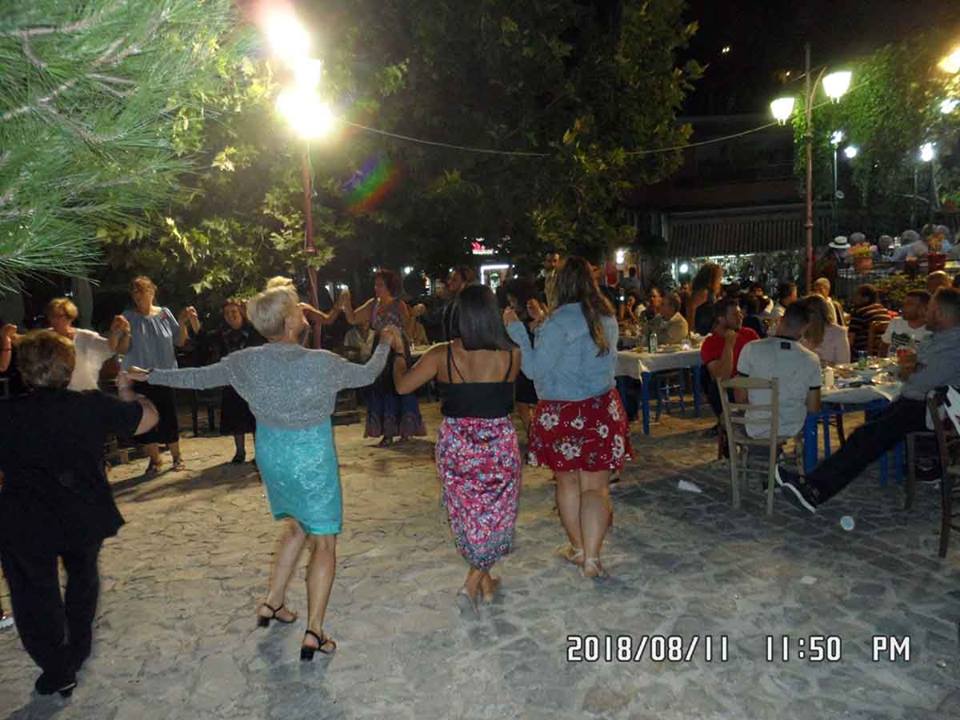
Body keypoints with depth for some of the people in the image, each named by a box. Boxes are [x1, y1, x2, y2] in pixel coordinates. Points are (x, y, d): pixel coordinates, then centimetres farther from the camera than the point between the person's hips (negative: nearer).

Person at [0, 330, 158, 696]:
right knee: (82, 575, 27)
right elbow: (149, 416, 2)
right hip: (85, 516, 2)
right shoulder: (92, 405, -8)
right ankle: (78, 650, 39)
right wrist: (124, 388, 16)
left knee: (35, 594, 15)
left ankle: (57, 671, 19)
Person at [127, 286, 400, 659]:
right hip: (311, 458, -5)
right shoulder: (321, 363, -19)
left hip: (270, 455, 5)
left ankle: (272, 602, 32)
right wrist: (384, 344, 15)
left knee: (296, 526, 27)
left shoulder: (246, 361, -8)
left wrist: (150, 375, 19)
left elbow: (198, 378, 3)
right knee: (324, 541, 7)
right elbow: (367, 375, -4)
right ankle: (314, 633, 8)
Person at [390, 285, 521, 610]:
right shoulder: (511, 355, -11)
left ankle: (485, 582, 34)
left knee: (467, 513, 20)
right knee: (494, 515, 17)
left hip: (455, 445, 1)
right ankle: (472, 583, 15)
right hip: (498, 445, -1)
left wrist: (399, 352, 14)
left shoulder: (442, 355, -12)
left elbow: (402, 385, -5)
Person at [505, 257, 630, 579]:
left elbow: (535, 368, -15)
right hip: (602, 409, 4)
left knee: (567, 481, 15)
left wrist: (515, 329, -10)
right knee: (596, 485, 6)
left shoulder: (559, 322, -17)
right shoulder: (607, 317, 3)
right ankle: (591, 558, 1)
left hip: (563, 413, -4)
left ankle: (578, 548, 28)